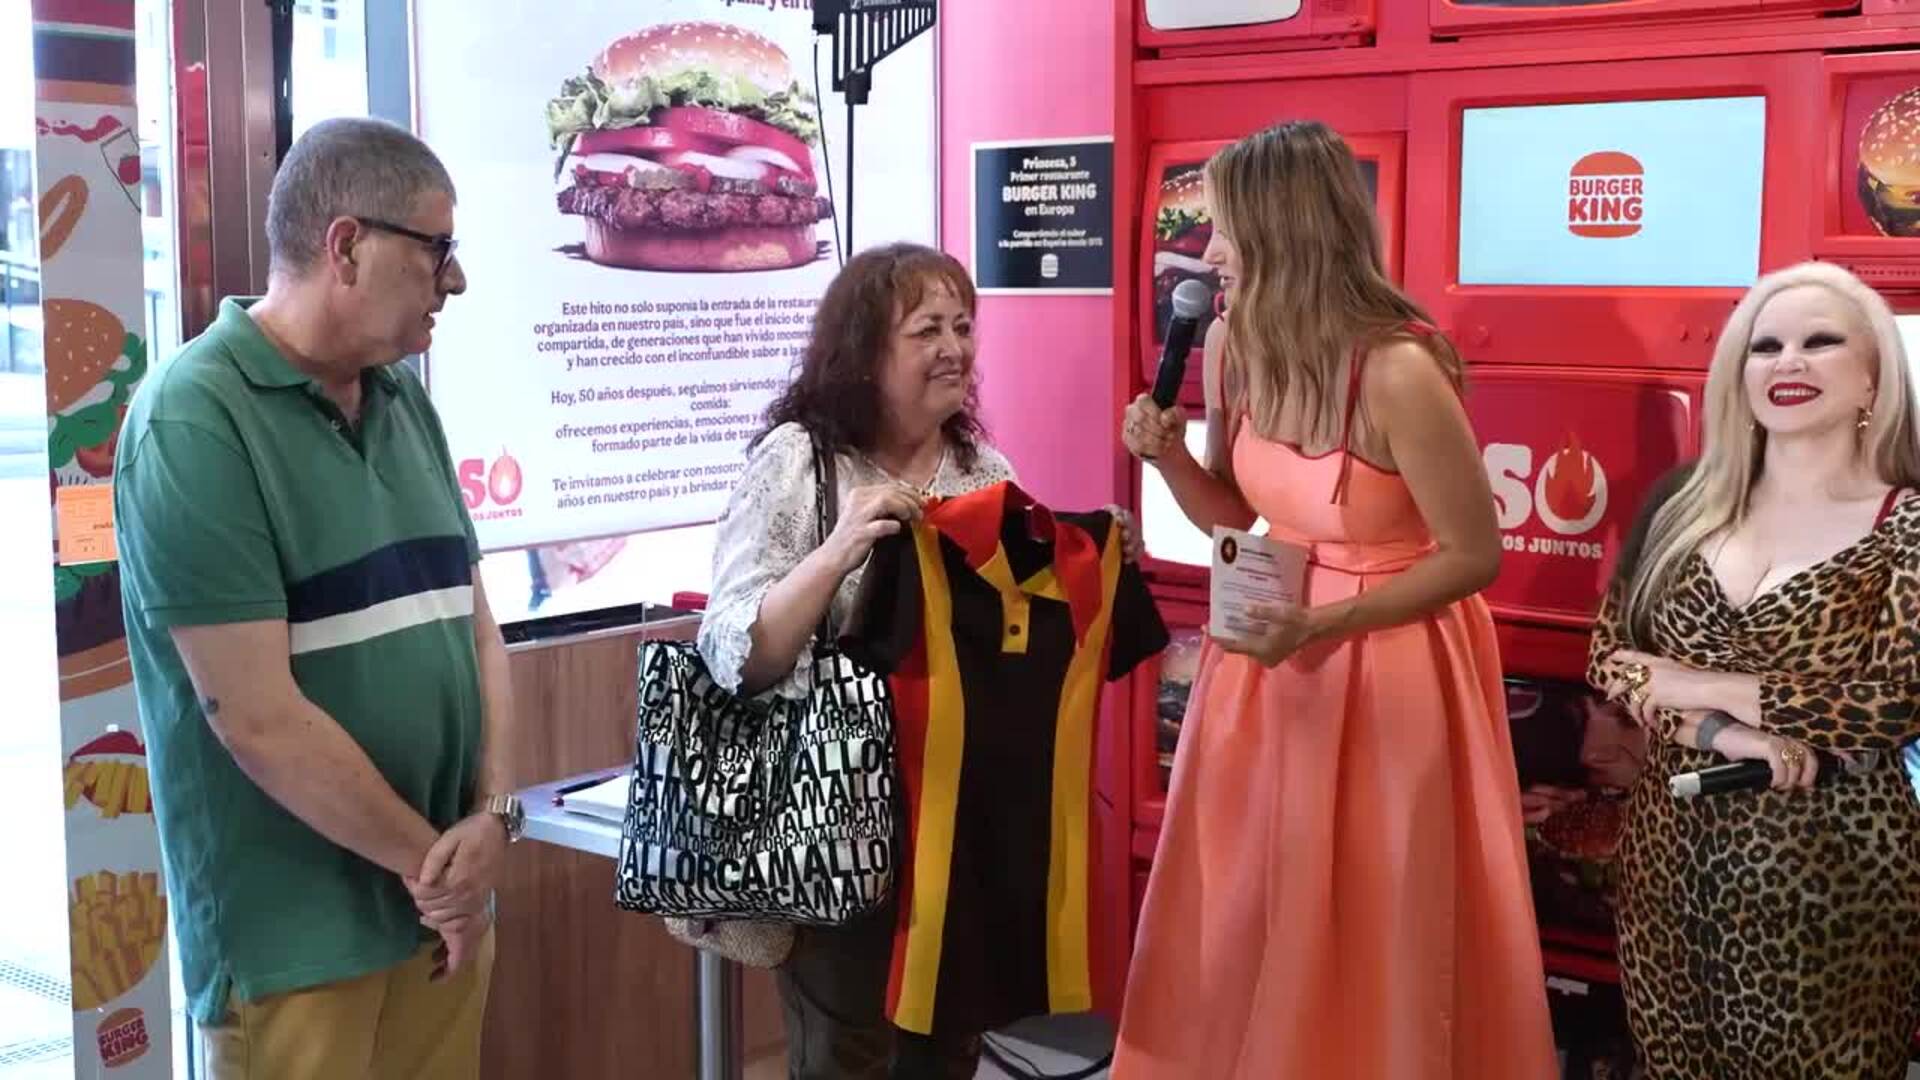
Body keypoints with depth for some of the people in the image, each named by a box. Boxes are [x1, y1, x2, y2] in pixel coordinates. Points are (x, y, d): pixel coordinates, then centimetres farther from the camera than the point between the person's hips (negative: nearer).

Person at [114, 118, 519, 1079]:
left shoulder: (406, 408, 8)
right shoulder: (193, 422, -16)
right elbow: (260, 720, -19)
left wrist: (492, 813, -5)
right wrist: (430, 861, -10)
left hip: (444, 905, 7)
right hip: (293, 937, -7)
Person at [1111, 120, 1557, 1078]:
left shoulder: (1398, 371, -25)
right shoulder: (1233, 347, -5)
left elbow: (1474, 556, -17)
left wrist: (1325, 624, -23)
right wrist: (1168, 456, -10)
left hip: (1386, 669, -6)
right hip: (1272, 652, 6)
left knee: (1371, 938, 8)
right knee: (1245, 922, 17)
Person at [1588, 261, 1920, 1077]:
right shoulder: (1684, 506, 5)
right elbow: (1609, 654, 1)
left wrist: (1698, 686, -14)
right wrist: (1721, 731, -17)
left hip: (1829, 867, -4)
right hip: (1676, 846, 4)